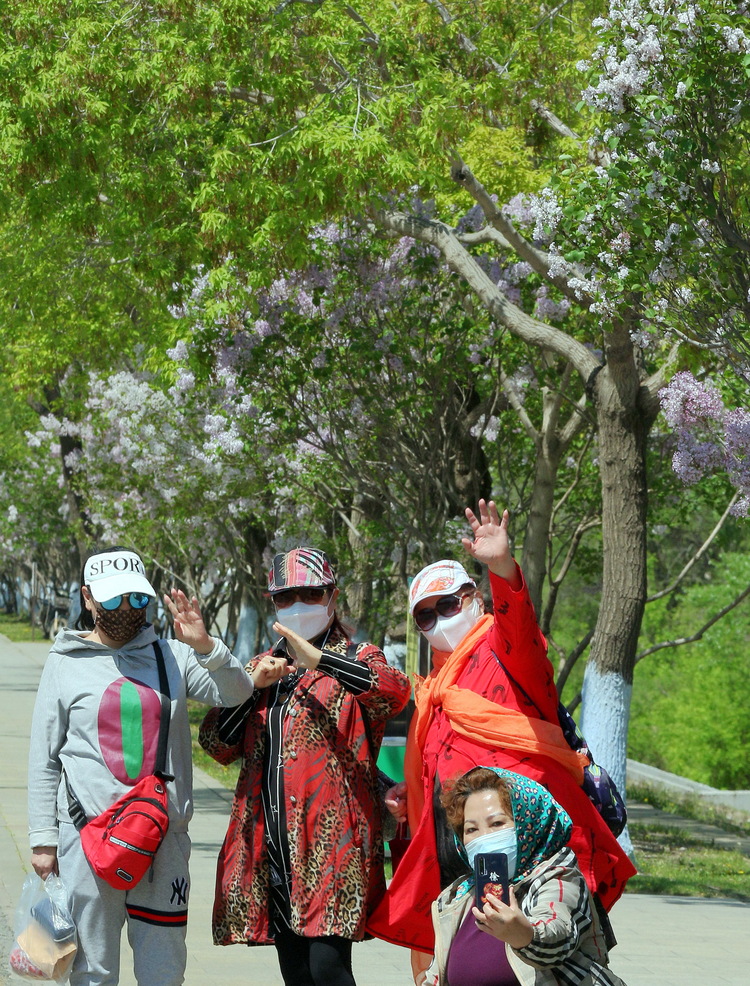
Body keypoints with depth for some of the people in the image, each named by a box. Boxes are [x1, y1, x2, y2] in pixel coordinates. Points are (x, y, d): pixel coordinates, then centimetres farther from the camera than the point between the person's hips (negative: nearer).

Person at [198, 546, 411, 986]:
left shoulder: (356, 659, 6)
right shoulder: (262, 667, 22)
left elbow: (396, 691, -19)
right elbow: (217, 745, 15)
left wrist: (319, 660, -30)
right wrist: (251, 686, 0)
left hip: (332, 839, -5)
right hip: (271, 846, 5)